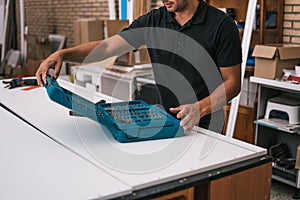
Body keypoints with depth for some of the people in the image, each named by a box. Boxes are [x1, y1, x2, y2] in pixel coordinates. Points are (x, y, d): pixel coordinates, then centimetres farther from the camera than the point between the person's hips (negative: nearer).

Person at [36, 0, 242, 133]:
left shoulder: (221, 24, -10)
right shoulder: (153, 21, 0)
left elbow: (232, 83, -8)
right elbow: (106, 47, -5)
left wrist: (200, 108, -25)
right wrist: (62, 54, -20)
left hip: (203, 125, -3)